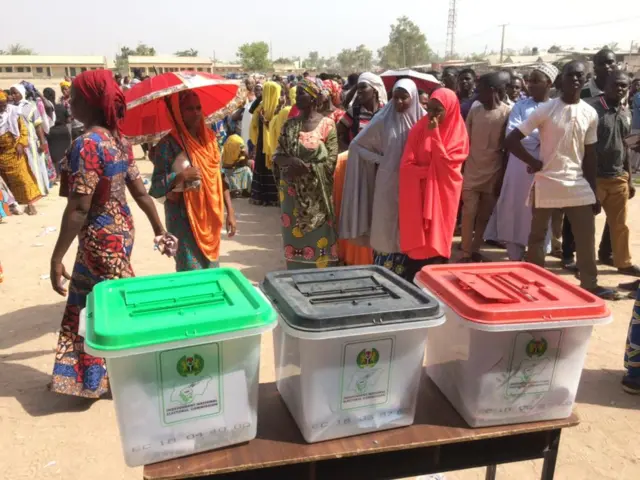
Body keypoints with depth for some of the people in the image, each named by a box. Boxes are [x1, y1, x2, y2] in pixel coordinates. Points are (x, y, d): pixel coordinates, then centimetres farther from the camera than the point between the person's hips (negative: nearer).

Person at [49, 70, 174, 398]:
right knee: (88, 304, 22)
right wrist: (159, 230, 15)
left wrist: (56, 257, -20)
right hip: (121, 228, 9)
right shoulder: (119, 140, 4)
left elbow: (79, 208, -25)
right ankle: (92, 374, 37)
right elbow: (140, 192, 7)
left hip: (100, 238, -9)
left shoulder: (86, 145, -22)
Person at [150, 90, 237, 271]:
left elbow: (220, 178, 10)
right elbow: (156, 189, -12)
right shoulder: (168, 145, -11)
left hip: (211, 216, 6)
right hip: (184, 219, -5)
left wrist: (230, 211, 7)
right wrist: (181, 176, -26)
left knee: (212, 270, 14)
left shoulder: (209, 138, 5)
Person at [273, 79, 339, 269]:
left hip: (317, 194, -3)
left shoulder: (327, 124, -5)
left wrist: (305, 167, -19)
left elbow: (331, 161, -10)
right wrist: (291, 161, -17)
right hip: (292, 192, 4)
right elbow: (277, 155, 4)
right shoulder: (290, 124, 7)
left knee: (318, 240, 2)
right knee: (294, 237, 8)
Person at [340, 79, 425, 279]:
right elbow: (357, 144, 4)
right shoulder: (384, 120, -3)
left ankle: (405, 274, 23)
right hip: (388, 183, -1)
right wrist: (380, 160, -3)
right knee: (386, 228, 5)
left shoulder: (422, 120, 0)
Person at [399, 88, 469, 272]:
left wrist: (435, 134, -18)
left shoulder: (458, 132, -3)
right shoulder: (419, 129, 1)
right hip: (419, 193, 2)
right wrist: (430, 172, -16)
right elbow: (407, 165, -4)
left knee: (438, 238, 2)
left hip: (442, 193, -1)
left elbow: (446, 164, -15)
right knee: (418, 239, 3)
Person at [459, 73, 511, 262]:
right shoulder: (474, 111, 5)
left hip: (493, 175, -2)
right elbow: (465, 142, 8)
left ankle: (475, 251, 16)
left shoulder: (507, 112, -5)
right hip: (471, 173, 2)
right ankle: (466, 253, 3)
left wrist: (502, 177, -6)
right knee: (469, 214, -1)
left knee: (484, 216, 6)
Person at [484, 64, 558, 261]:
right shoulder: (521, 106, 6)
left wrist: (529, 134, -13)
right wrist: (540, 136, -11)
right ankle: (515, 258, 13)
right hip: (520, 165, 0)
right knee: (515, 210, 2)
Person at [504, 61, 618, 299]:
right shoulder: (545, 110, -8)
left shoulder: (590, 114, 5)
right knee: (538, 235, 7)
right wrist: (534, 162, -11)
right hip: (547, 183, -4)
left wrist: (594, 191, 9)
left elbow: (590, 155, 10)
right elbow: (511, 140, -10)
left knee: (587, 237, 6)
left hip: (578, 184, 4)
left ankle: (590, 284, 18)